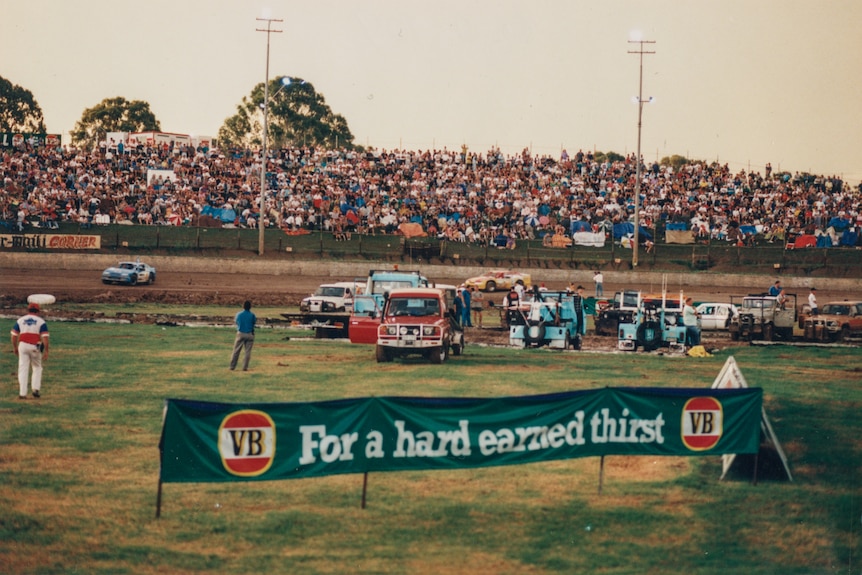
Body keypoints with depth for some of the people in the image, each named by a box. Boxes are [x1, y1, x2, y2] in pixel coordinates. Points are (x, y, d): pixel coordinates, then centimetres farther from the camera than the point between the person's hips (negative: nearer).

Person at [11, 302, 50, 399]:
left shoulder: (20, 320, 9)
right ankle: (36, 389, 2)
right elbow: (45, 337, -8)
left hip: (22, 345, 2)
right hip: (35, 347, -2)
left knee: (23, 369, 3)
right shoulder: (41, 321, 1)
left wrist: (15, 348, 17)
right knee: (37, 368, 15)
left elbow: (14, 335, 6)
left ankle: (22, 393, -2)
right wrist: (46, 351, -7)